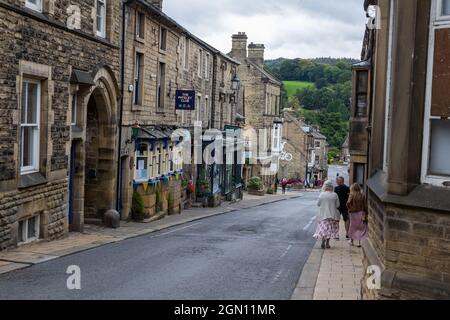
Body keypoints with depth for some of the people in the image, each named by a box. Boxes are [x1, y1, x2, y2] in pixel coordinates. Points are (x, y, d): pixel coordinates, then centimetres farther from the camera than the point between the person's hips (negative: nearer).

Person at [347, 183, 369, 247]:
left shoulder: (352, 195, -10)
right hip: (360, 213, 1)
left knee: (352, 227, 13)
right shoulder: (362, 195, -3)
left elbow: (348, 203, -20)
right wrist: (365, 214, 4)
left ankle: (352, 241, 23)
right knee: (360, 228, 7)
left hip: (353, 213, -1)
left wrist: (350, 208, 0)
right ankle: (359, 242, 4)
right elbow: (364, 206, -1)